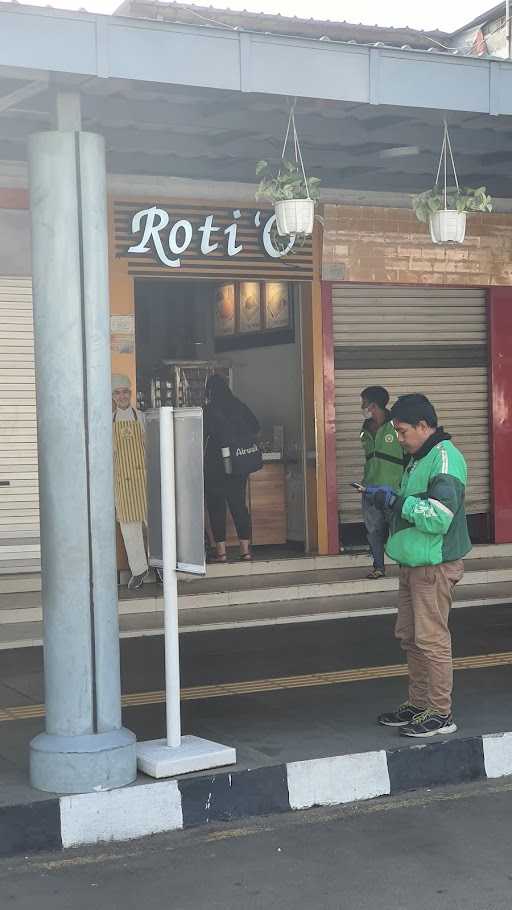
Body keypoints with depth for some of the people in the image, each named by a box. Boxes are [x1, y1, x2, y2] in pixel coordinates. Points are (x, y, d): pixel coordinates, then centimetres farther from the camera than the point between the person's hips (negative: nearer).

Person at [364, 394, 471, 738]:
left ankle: (441, 714, 4)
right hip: (414, 564, 10)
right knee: (409, 636, 16)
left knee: (432, 639, -5)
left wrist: (396, 502, -19)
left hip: (435, 566, -10)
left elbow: (439, 516, -25)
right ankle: (418, 704, 27)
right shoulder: (421, 458, 16)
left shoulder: (444, 459, -17)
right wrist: (388, 496, 6)